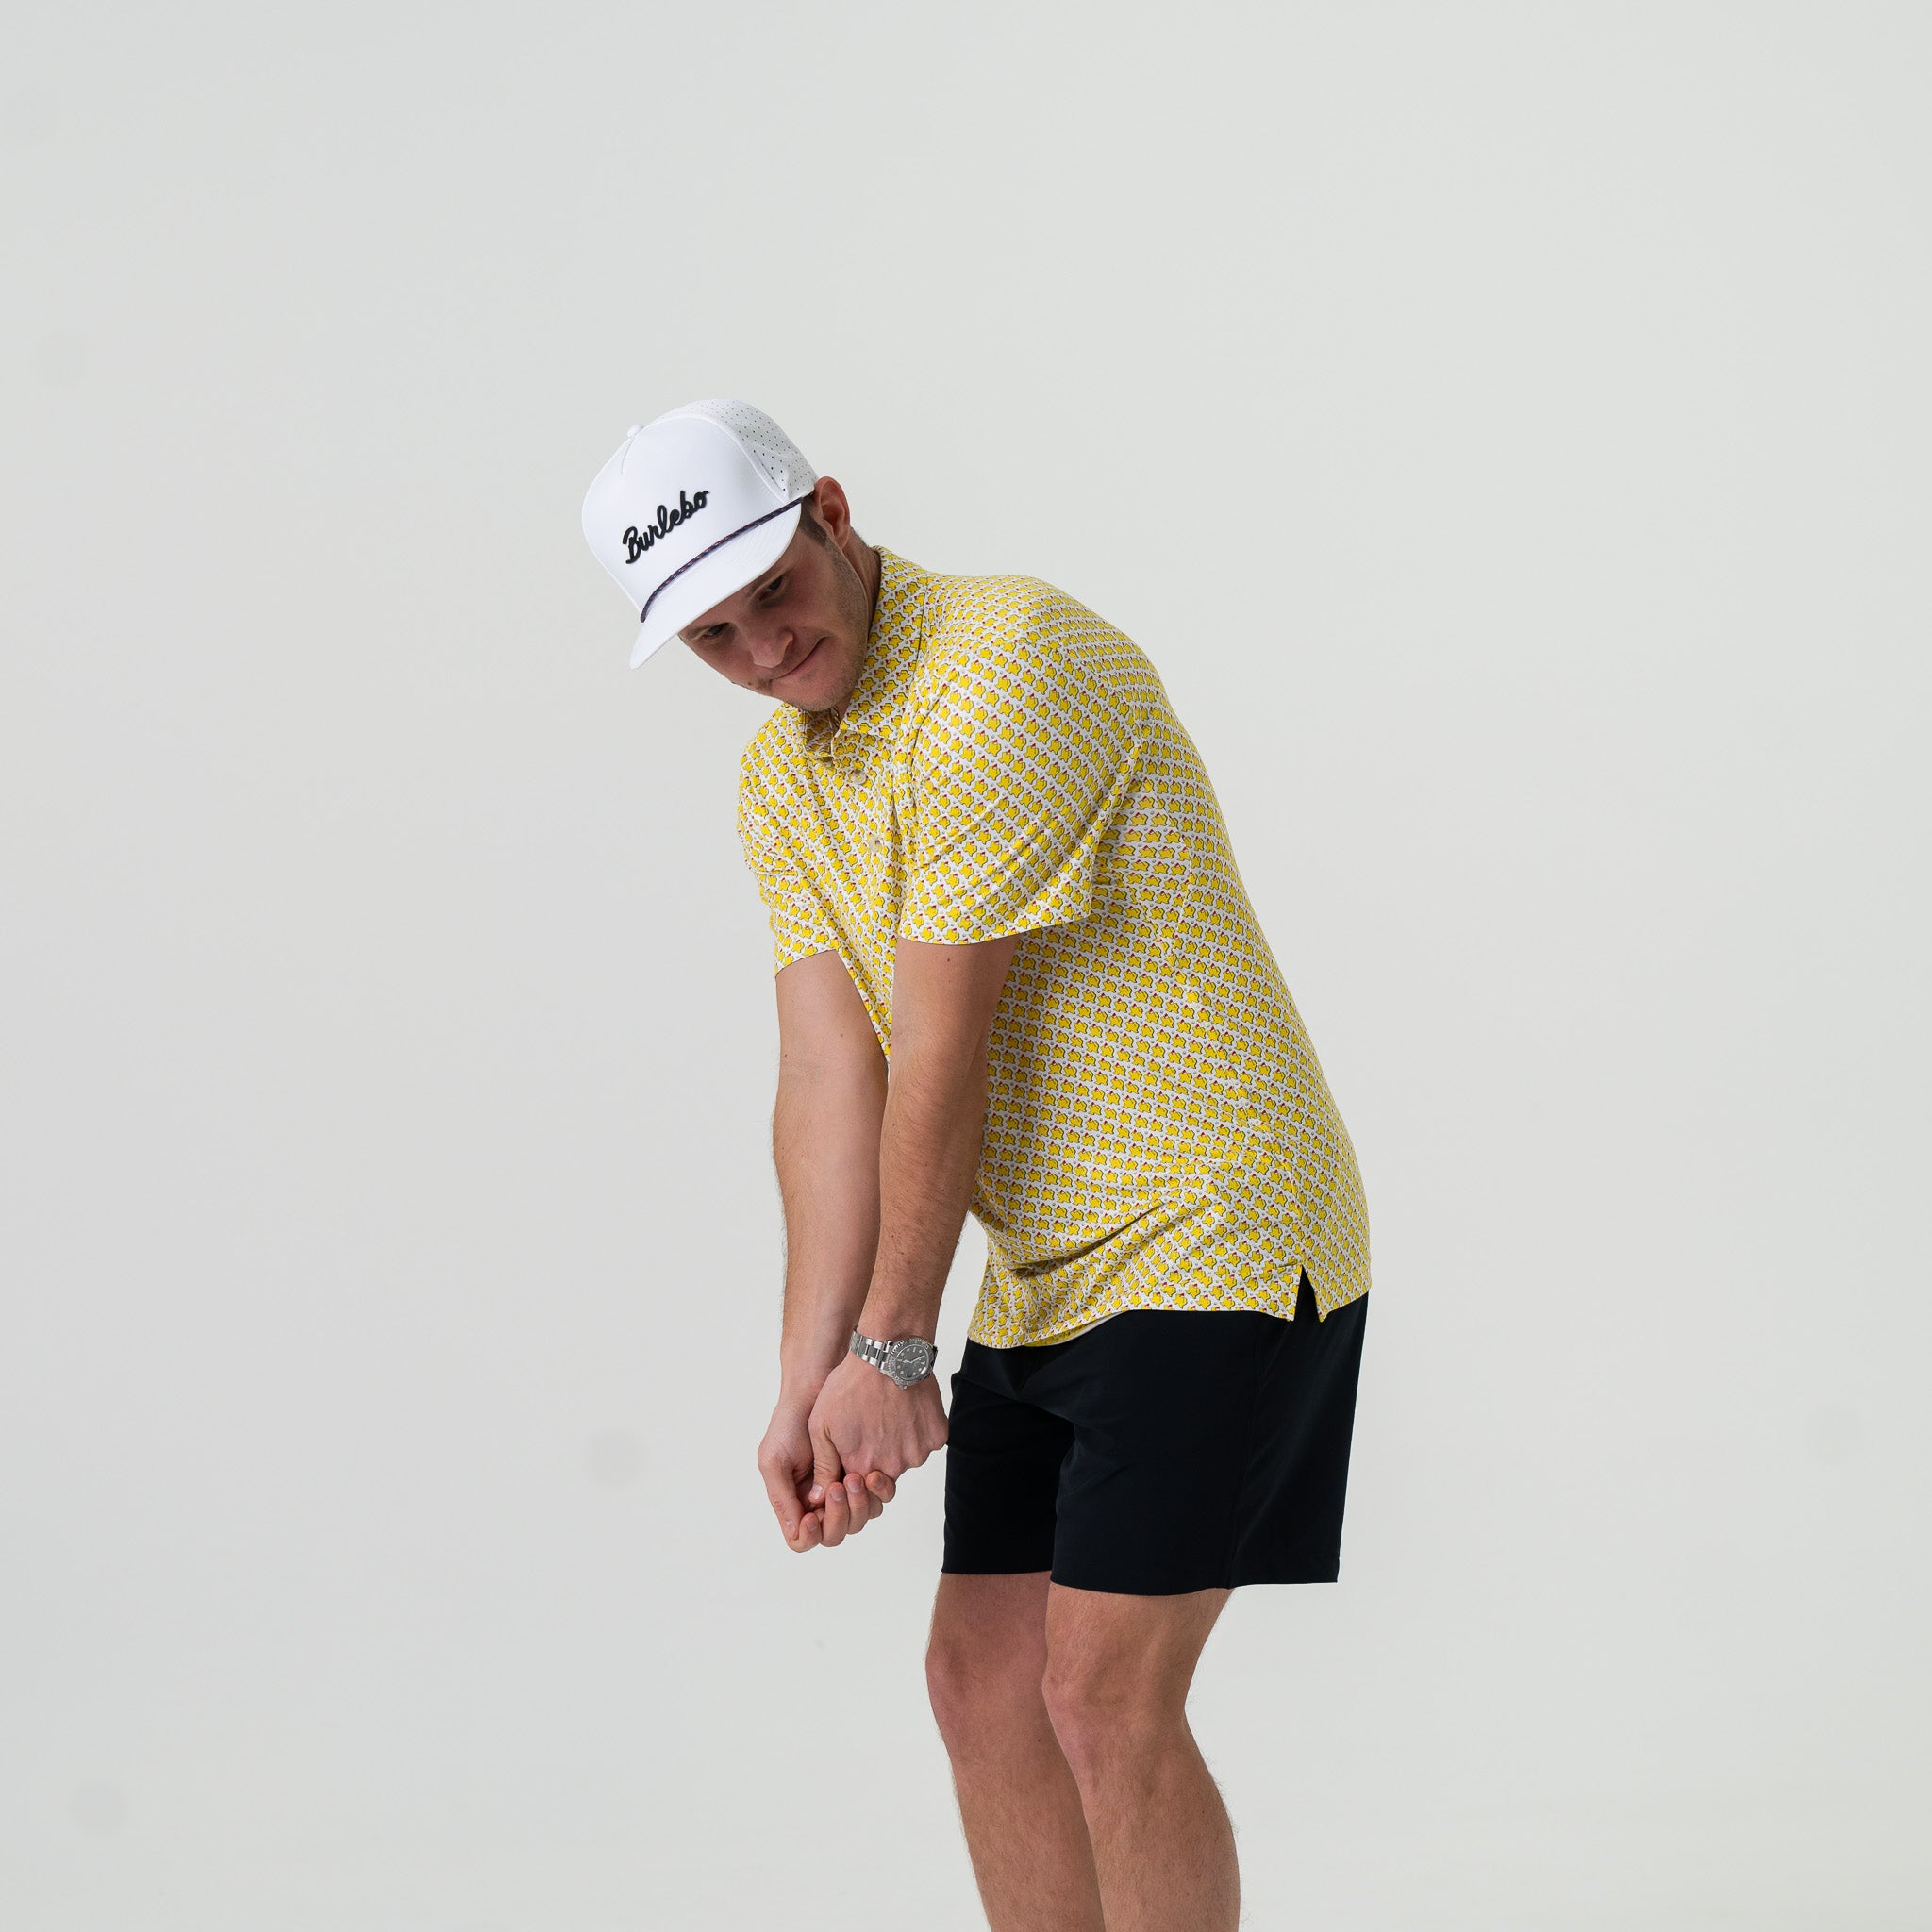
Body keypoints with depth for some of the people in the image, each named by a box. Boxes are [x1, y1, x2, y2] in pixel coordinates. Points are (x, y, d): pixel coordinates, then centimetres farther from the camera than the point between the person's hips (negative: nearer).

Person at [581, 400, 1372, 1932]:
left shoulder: (1004, 670, -19)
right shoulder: (778, 780, 9)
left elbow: (941, 1057, -17)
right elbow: (828, 1080, 0)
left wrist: (892, 1351, -12)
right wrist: (809, 1384, -10)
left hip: (1214, 1241, -9)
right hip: (1045, 1275, 9)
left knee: (1105, 1695, -11)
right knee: (984, 1678, 9)